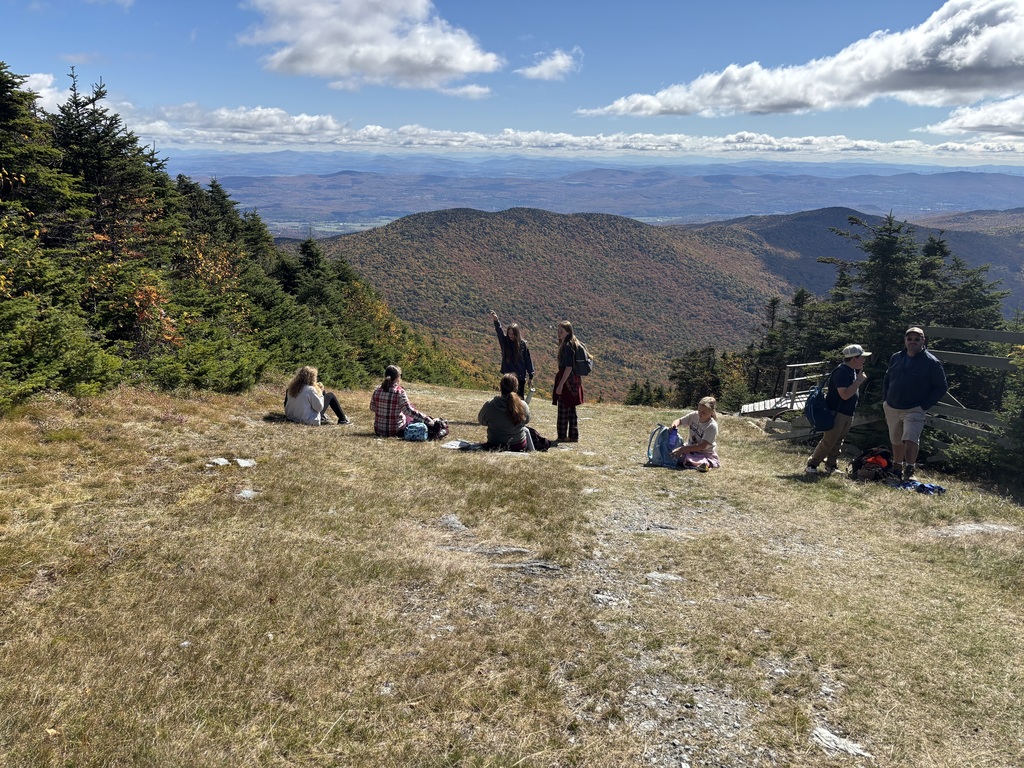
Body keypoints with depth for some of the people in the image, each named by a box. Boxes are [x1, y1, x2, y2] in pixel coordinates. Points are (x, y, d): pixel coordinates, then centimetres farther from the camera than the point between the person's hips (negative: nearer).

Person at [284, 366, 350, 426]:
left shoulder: (292, 387, -4)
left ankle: (322, 416, 34)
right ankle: (342, 419, 17)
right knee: (330, 395, 7)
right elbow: (319, 408, -17)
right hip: (310, 420, -7)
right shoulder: (310, 389, -24)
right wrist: (319, 393, -7)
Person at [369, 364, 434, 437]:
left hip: (379, 431, 5)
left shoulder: (377, 390, -3)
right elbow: (409, 411, -22)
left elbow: (372, 407, 9)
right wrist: (427, 419, -19)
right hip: (396, 432, -5)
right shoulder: (399, 392, -18)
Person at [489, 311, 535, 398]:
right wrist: (496, 320, -42)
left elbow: (528, 360, -1)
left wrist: (531, 377, -2)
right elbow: (499, 330, -21)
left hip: (520, 376, -1)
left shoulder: (522, 344, -5)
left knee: (519, 397, 5)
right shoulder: (504, 341, -2)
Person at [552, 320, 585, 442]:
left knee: (563, 410, -1)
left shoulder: (567, 346, -16)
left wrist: (560, 384, -22)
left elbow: (569, 367, -21)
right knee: (571, 409, 14)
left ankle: (562, 436, 5)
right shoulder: (574, 344, 13)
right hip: (574, 381, 10)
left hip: (567, 380, -10)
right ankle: (573, 436, 19)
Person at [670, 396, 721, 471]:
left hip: (705, 454, -8)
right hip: (690, 448, 8)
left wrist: (683, 449, -36)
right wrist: (674, 425, -20)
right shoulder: (694, 415, -5)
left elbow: (702, 446, -28)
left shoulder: (712, 426, -22)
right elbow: (679, 421, 6)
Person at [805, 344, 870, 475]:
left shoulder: (853, 371, 11)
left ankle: (831, 466, 22)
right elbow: (845, 394, -29)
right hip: (836, 413, -10)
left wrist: (861, 378, 9)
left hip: (848, 414, 10)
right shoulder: (841, 372, -21)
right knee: (828, 442, -6)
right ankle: (811, 465, 4)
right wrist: (858, 381, -23)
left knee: (838, 442, 14)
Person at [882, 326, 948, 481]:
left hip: (914, 410, -5)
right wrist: (885, 400, 9)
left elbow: (941, 387, -7)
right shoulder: (896, 358, 5)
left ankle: (909, 471, -15)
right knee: (896, 441, 16)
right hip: (891, 408, 5)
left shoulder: (932, 362, -9)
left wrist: (924, 405, -12)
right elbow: (886, 380, 18)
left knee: (911, 439, -20)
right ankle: (896, 469, 32)